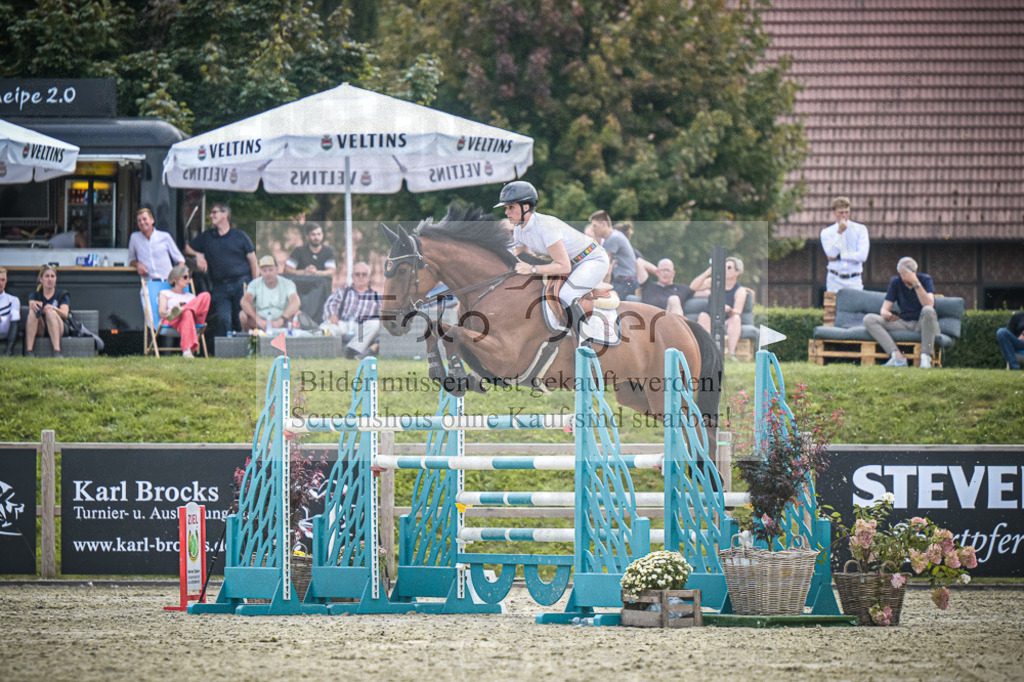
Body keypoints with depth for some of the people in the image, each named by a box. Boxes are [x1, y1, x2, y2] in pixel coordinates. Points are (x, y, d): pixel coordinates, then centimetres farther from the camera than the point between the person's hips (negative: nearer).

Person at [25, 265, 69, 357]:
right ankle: (29, 351, -39)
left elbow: (65, 314, -10)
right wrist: (34, 305, -37)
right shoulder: (34, 295, 13)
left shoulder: (62, 295, 9)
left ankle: (57, 352, -47)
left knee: (50, 312, -32)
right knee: (33, 312, -28)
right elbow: (31, 303, -11)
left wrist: (54, 309, -32)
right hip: (40, 330, 1)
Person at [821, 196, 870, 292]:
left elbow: (862, 256, -5)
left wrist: (839, 257, -5)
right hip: (835, 280, 1)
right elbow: (831, 254, -7)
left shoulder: (860, 229, 6)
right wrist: (839, 232, -10)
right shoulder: (826, 233, 8)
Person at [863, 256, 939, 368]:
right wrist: (886, 314, -27)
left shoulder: (925, 280, -8)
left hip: (924, 323, -4)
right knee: (869, 319, -16)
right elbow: (884, 309, -2)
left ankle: (926, 357, -36)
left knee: (928, 311, -38)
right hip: (904, 323, 4)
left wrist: (916, 283, -31)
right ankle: (897, 356, -34)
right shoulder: (896, 282, 2)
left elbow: (929, 304, -25)